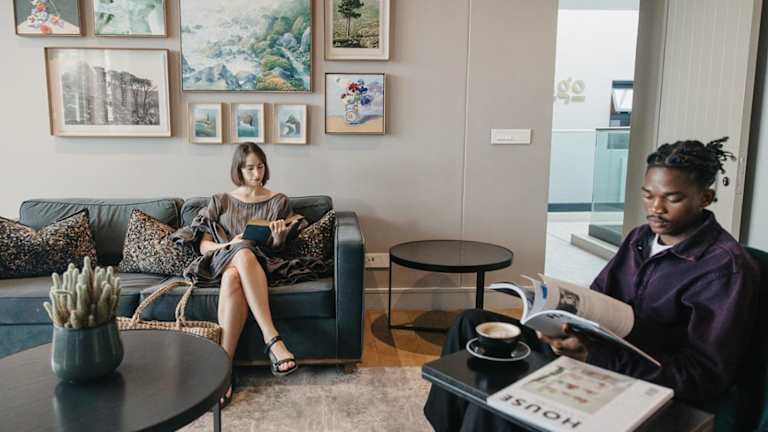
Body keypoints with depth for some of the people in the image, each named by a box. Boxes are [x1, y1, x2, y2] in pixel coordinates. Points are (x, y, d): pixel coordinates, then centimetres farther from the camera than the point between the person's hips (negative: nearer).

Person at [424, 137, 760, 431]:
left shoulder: (725, 266, -13)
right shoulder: (641, 238, 11)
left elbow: (707, 377, -19)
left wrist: (597, 357, -30)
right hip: (594, 354, 8)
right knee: (472, 324, -2)